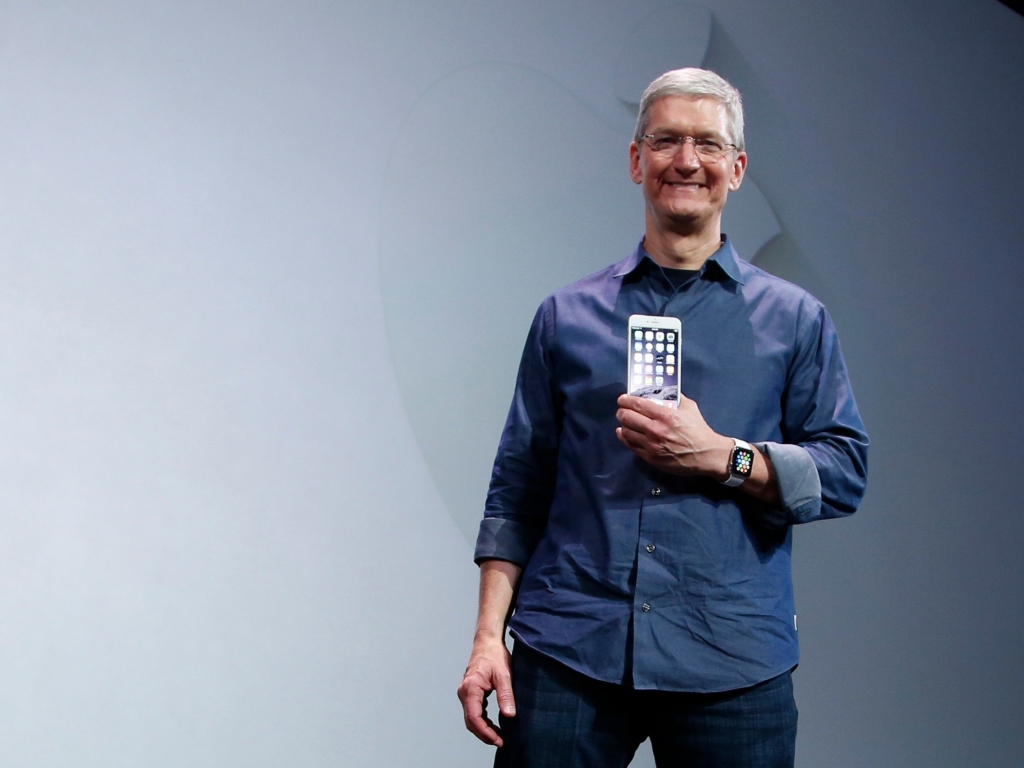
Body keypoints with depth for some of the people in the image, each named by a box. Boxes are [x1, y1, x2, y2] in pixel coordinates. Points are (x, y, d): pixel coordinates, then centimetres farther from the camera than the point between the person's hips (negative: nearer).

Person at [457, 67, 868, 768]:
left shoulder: (795, 319, 8)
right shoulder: (566, 316, 10)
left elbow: (845, 472, 3)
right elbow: (518, 487, 9)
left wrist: (721, 456, -12)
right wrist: (490, 635, 1)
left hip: (732, 667, 0)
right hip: (565, 654, 1)